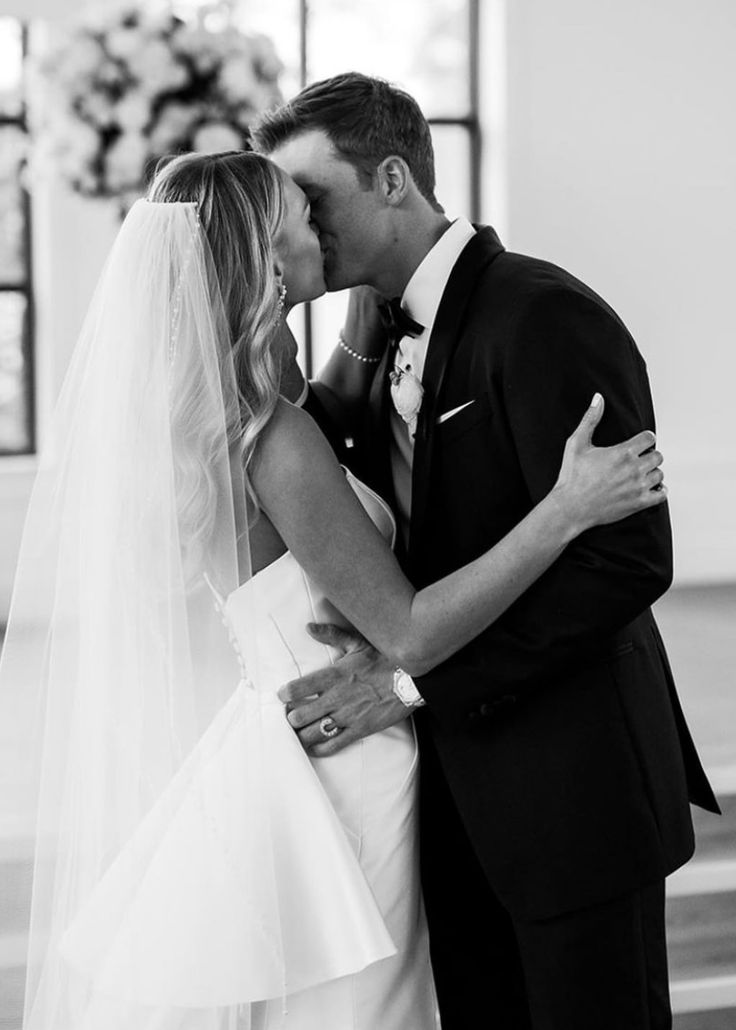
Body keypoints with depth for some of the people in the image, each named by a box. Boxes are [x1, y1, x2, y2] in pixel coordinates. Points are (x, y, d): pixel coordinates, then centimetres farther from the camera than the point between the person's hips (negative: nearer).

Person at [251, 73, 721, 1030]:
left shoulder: (545, 318, -17)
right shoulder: (392, 343, 12)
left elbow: (626, 558, -23)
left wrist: (417, 678, -23)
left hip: (572, 793, -8)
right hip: (466, 799, 8)